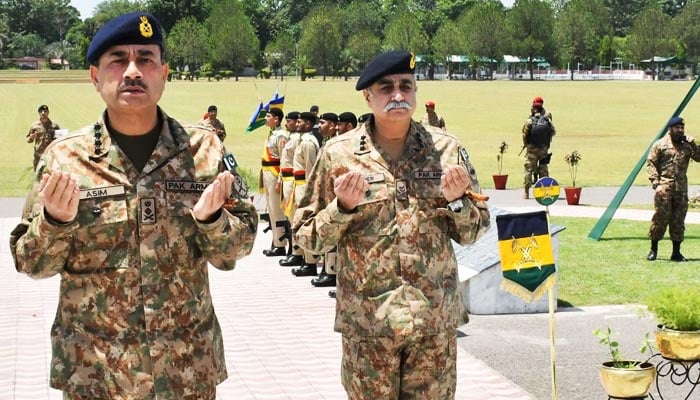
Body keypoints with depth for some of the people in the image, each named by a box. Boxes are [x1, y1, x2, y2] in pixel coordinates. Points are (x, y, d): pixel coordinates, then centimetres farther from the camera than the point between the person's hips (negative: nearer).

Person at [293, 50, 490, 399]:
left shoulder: (446, 149, 1)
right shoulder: (338, 154, -3)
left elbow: (473, 232, 8)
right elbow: (306, 237, 0)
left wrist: (456, 200, -12)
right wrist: (343, 207, -16)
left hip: (436, 318, 1)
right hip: (367, 319, -1)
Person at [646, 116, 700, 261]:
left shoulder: (687, 145, 11)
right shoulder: (660, 144, 0)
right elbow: (650, 163, -3)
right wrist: (656, 184, -12)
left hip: (681, 189, 4)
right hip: (664, 189, -4)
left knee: (678, 221, 5)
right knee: (660, 218, -4)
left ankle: (676, 252, 12)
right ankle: (653, 249, 9)